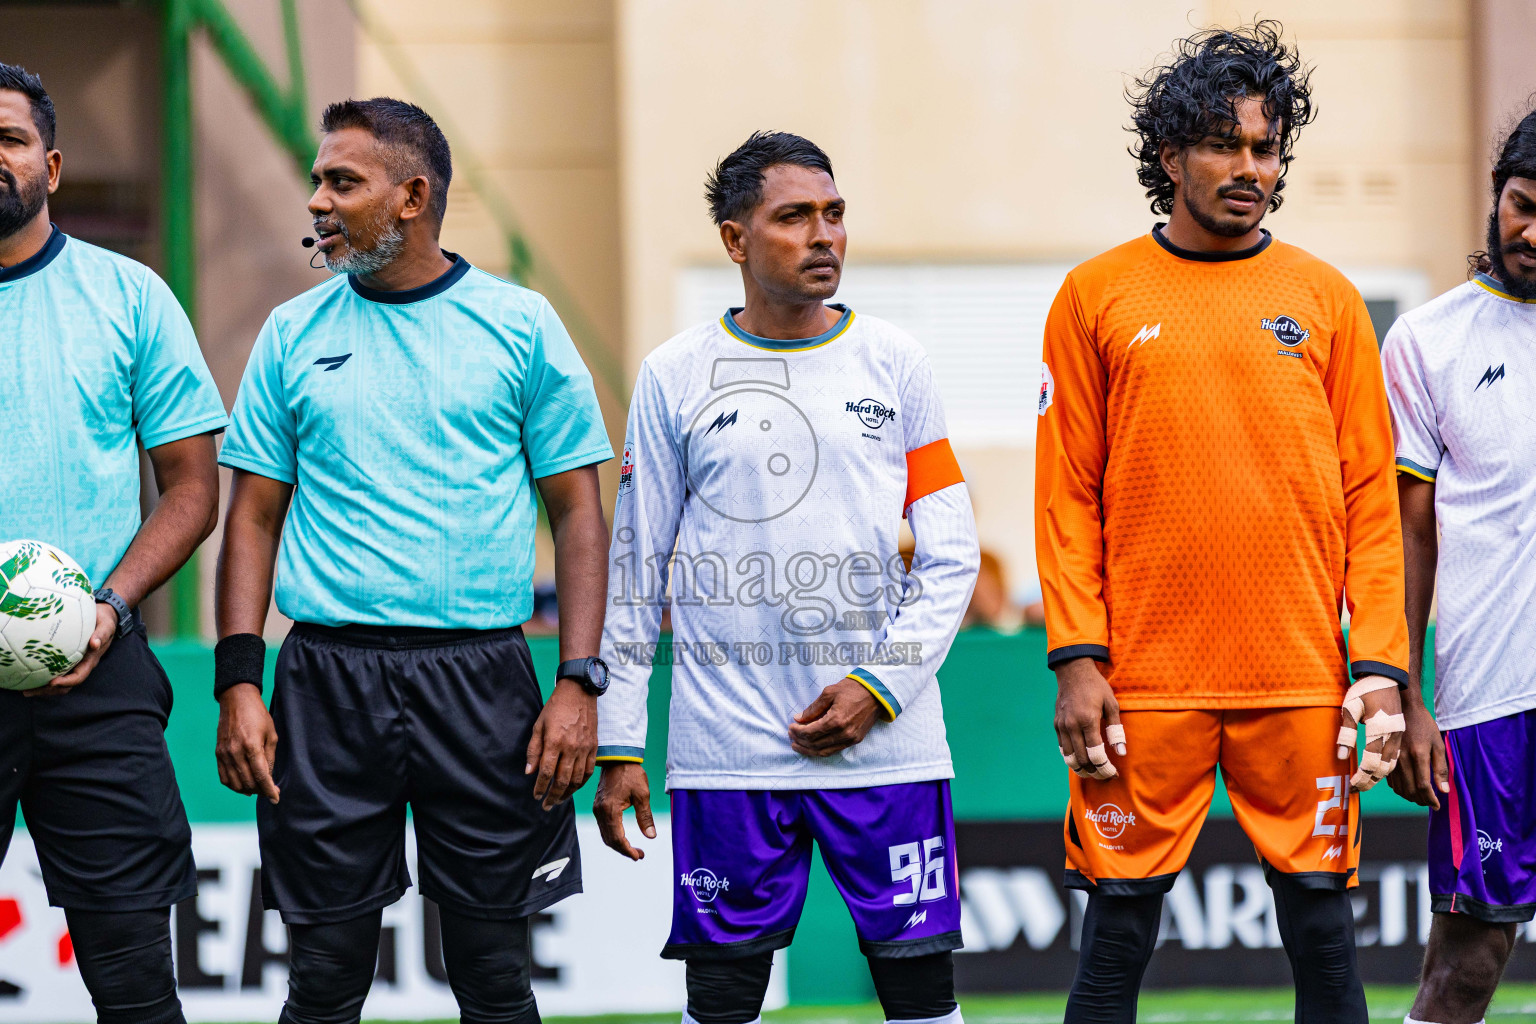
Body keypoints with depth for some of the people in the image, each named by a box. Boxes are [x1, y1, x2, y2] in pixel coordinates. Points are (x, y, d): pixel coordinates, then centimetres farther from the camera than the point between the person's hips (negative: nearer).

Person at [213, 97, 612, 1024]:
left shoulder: (520, 325, 3)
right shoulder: (295, 334, 9)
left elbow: (578, 511, 3)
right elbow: (255, 517, 10)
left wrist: (579, 684, -7)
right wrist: (238, 684, -2)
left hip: (481, 674, -1)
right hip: (328, 680, 1)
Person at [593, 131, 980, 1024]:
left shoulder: (894, 365, 7)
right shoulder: (676, 379, 6)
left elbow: (951, 557, 7)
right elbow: (634, 573, 8)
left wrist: (879, 687, -7)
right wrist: (618, 746, 4)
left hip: (887, 741, 1)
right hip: (728, 751, -1)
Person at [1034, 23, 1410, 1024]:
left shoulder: (1327, 300, 8)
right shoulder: (1098, 297, 6)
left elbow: (1372, 497, 6)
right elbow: (1067, 496, 4)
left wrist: (1379, 665, -2)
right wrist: (1078, 660, -5)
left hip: (1303, 680, 1)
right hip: (1145, 682, -1)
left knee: (1321, 929, 3)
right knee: (1118, 933, 1)